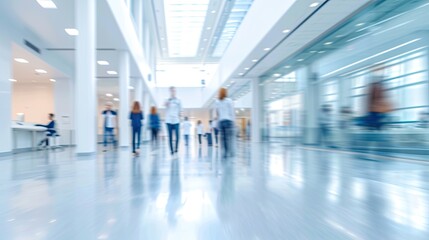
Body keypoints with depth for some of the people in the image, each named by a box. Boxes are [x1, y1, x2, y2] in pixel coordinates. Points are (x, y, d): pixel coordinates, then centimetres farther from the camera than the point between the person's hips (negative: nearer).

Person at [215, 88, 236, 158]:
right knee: (229, 137, -2)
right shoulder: (229, 100, -2)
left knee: (222, 138, 5)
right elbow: (232, 112, -4)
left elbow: (217, 113, 8)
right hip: (228, 121, -3)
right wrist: (233, 120, 1)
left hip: (221, 121, 3)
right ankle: (230, 152, -4)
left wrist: (219, 120, 14)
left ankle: (225, 153, 4)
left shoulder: (217, 102, 9)